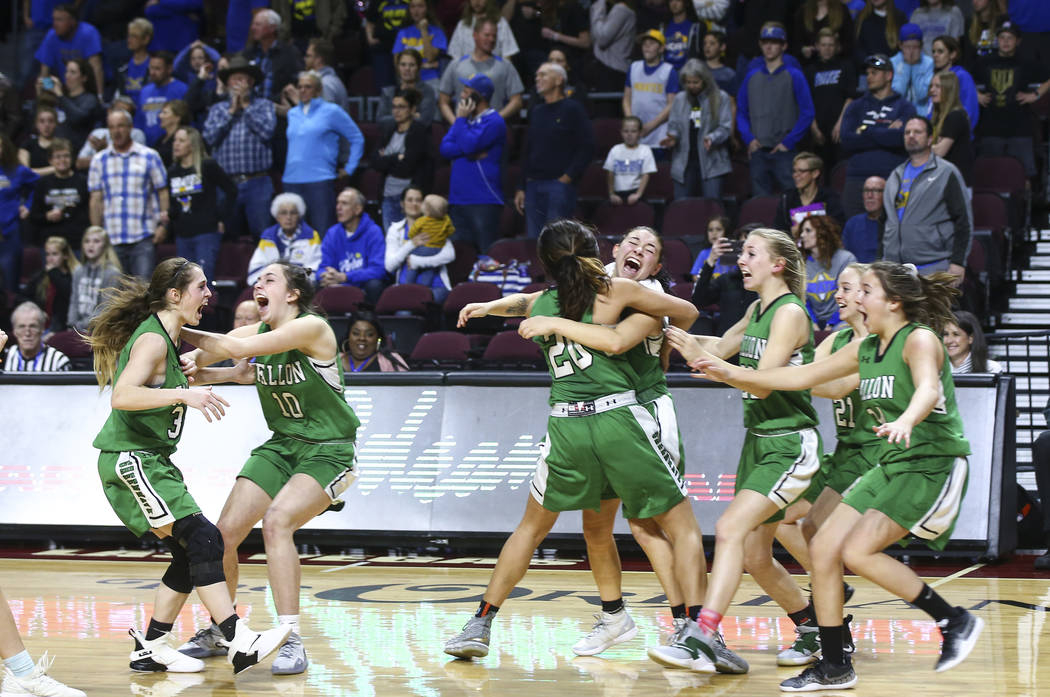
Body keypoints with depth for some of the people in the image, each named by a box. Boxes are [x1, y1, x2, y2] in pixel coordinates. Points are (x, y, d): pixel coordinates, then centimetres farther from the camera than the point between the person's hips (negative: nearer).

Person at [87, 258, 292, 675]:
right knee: (203, 541, -16)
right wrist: (184, 395, -37)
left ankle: (150, 648, 13)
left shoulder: (166, 338, 14)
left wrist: (233, 373, 32)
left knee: (190, 556, 7)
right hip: (131, 461, -10)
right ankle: (240, 643, -21)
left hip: (152, 461, 10)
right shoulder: (152, 339, -16)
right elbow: (123, 396, -31)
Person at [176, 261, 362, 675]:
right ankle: (216, 632, 20)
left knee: (276, 521, -29)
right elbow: (190, 361, -1)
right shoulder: (255, 333, 2)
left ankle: (291, 641, -24)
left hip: (328, 451, -7)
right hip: (281, 444, 7)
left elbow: (235, 348, -27)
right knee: (225, 531, -2)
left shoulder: (313, 328, -19)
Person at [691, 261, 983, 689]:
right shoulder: (866, 349, 11)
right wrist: (733, 375, 15)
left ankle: (955, 621, -6)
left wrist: (905, 421, -56)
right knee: (823, 548, 0)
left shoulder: (919, 340, -14)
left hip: (933, 467, -9)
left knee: (857, 551, -20)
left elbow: (928, 388, -35)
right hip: (891, 467, 9)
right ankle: (833, 667, 9)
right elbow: (803, 376, 18)